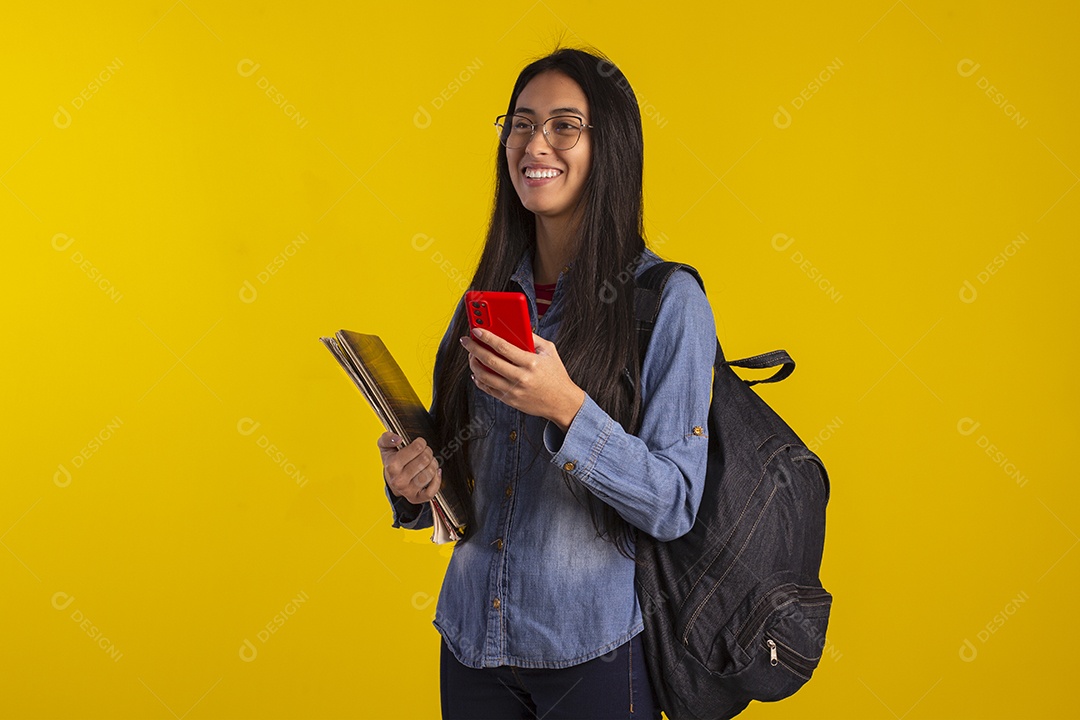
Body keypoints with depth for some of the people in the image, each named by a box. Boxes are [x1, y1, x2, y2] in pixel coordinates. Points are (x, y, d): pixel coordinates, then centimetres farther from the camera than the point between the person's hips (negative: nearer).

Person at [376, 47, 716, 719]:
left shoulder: (668, 300, -11)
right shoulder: (489, 293, 5)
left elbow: (675, 505, -15)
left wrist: (566, 407, -27)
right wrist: (414, 479, -9)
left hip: (593, 650, -4)